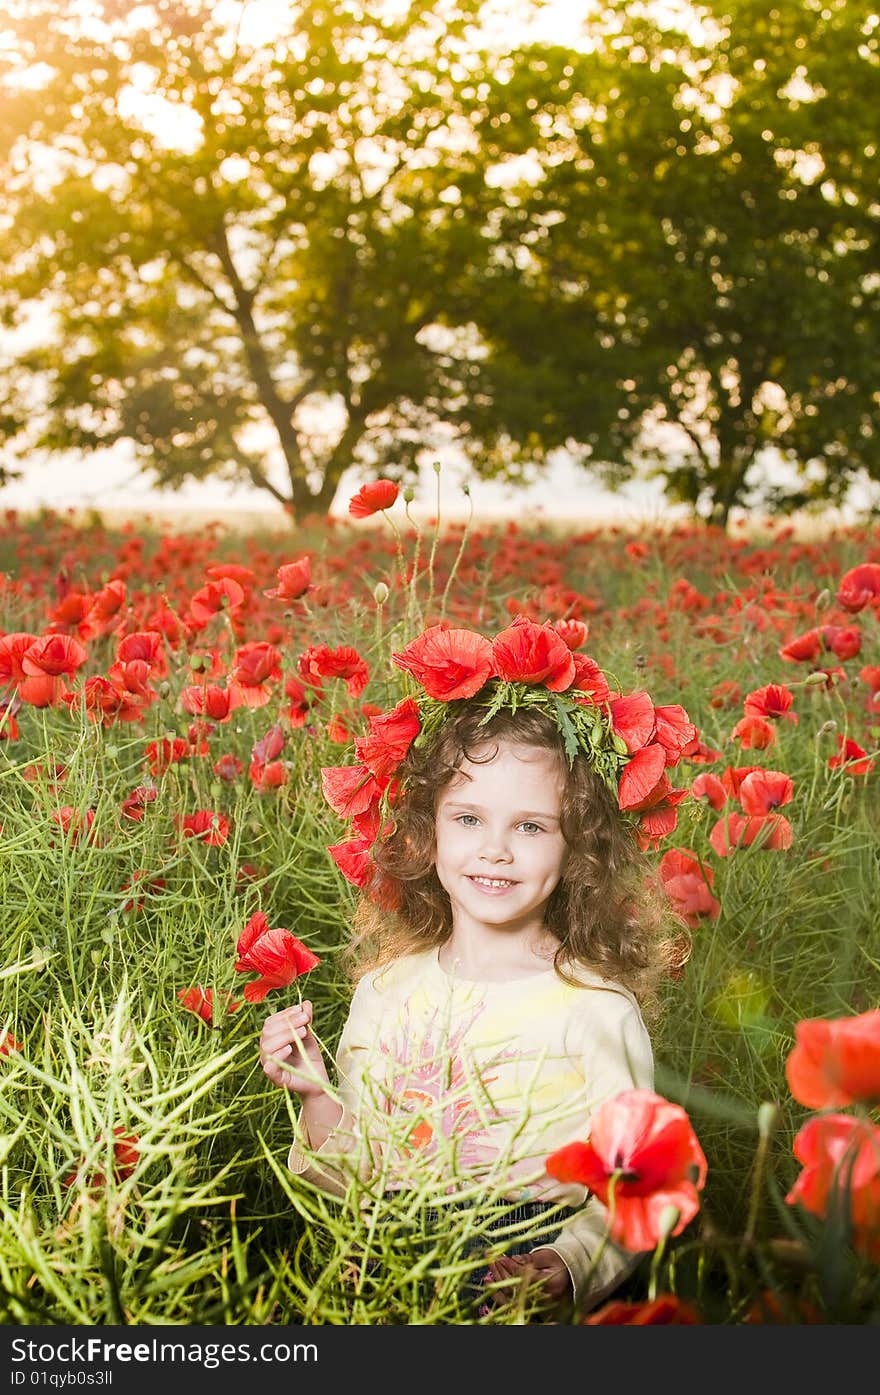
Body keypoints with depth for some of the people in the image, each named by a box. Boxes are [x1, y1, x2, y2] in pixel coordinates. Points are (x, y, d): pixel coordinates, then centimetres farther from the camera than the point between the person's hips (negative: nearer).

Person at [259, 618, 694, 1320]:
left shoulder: (597, 1010, -6)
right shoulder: (384, 990, 6)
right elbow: (356, 1180, 12)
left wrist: (568, 1270, -22)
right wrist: (319, 1100, -5)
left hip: (522, 1283, -3)